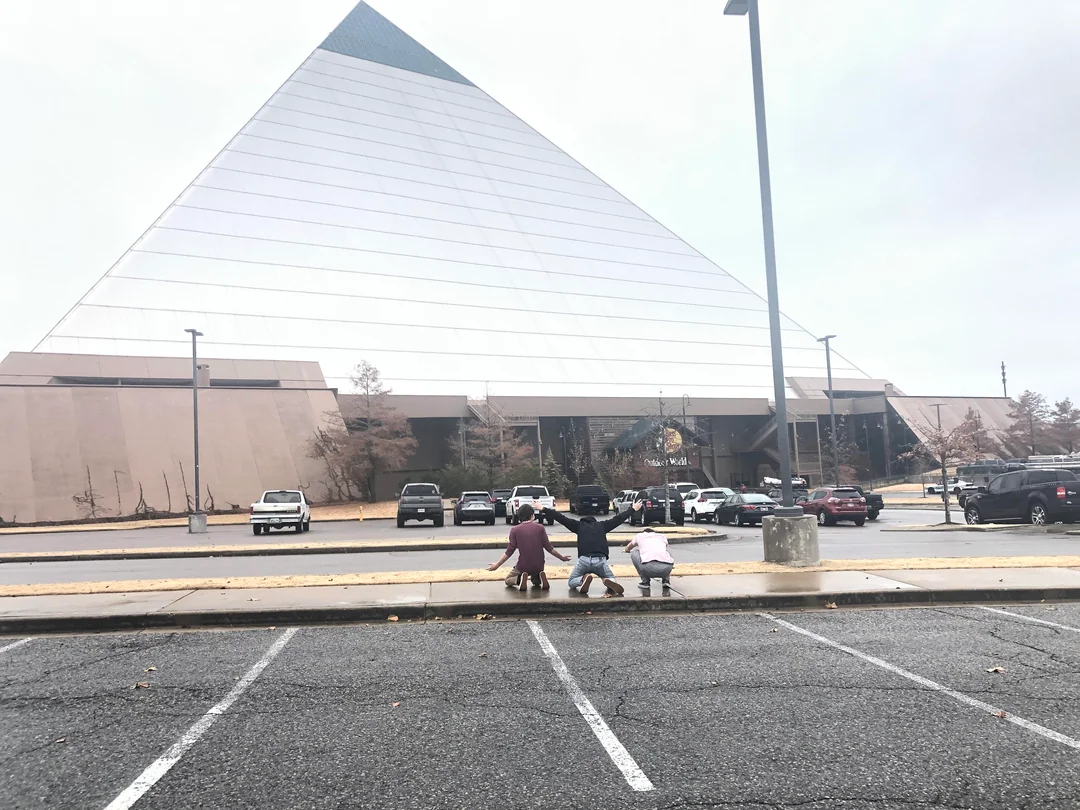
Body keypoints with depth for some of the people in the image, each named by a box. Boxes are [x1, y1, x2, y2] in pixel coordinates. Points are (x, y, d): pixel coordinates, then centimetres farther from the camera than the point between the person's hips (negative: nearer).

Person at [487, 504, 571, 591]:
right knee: (536, 581, 34)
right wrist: (562, 558, 12)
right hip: (539, 566, 2)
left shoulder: (515, 530, -6)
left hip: (523, 566, -2)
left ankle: (520, 579, -9)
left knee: (508, 580, 24)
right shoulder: (540, 527, -3)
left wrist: (497, 565, 2)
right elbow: (548, 547, -2)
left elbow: (509, 551, -7)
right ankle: (539, 578, -3)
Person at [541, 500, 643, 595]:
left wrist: (543, 510, 20)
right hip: (600, 560, 1)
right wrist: (633, 509, 41)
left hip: (584, 559, -1)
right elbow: (618, 519, 28)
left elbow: (561, 518, 15)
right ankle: (608, 582, -14)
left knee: (572, 583, 20)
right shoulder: (602, 525, 21)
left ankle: (584, 579, -15)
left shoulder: (579, 525, 17)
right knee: (611, 579, 26)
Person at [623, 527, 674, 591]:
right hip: (666, 568, 3)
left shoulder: (639, 536, 29)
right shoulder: (662, 536, 33)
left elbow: (627, 549, 47)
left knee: (634, 553, 28)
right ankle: (666, 580, 23)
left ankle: (645, 582, 20)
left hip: (648, 567, -3)